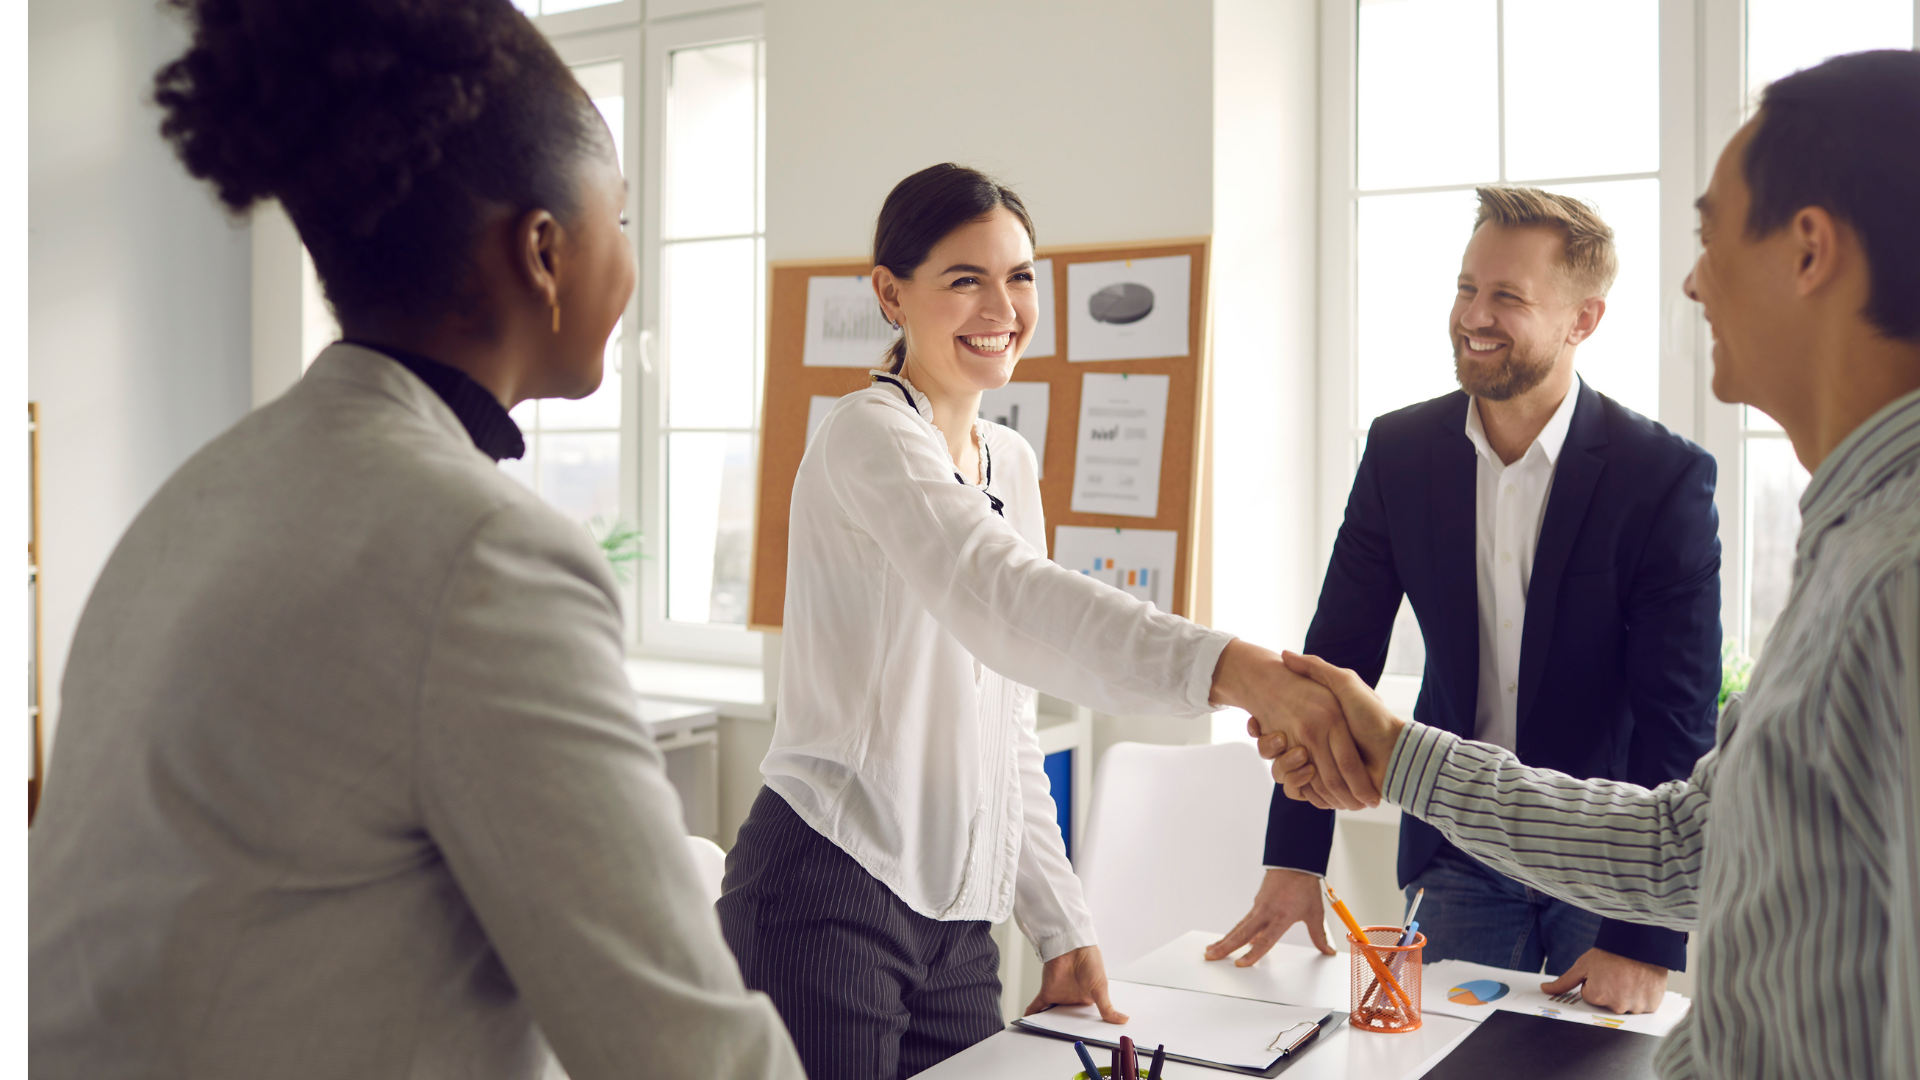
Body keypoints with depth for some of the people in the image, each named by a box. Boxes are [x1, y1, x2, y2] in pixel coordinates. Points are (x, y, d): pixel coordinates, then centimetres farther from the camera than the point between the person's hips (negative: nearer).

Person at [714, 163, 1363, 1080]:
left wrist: (1061, 927, 10)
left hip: (955, 918, 8)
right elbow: (1002, 599, -34)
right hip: (828, 897, -7)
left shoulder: (1010, 463, 12)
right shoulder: (869, 437, -12)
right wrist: (1231, 670, -47)